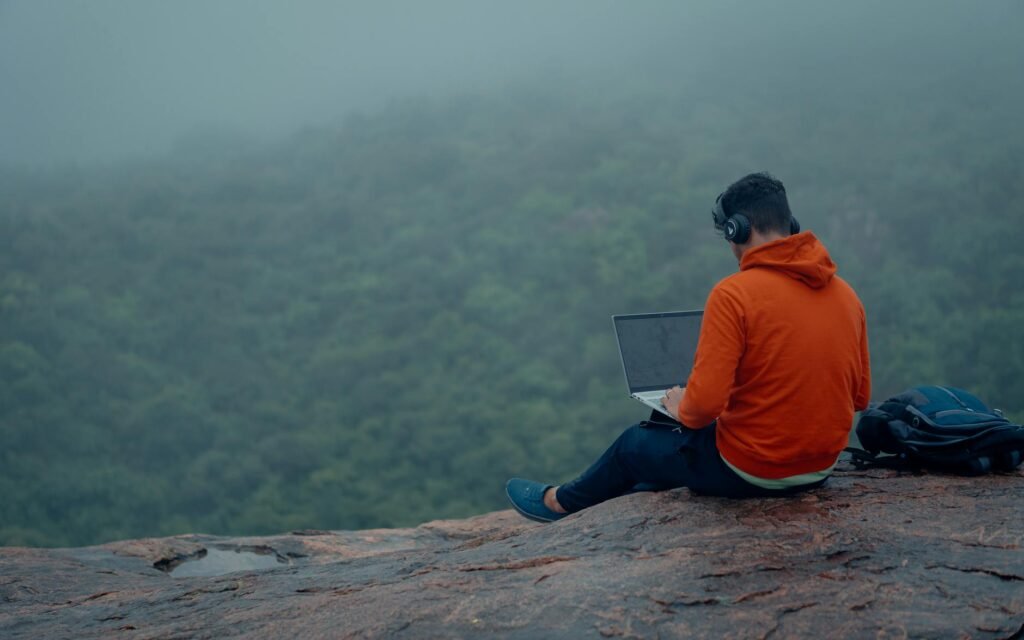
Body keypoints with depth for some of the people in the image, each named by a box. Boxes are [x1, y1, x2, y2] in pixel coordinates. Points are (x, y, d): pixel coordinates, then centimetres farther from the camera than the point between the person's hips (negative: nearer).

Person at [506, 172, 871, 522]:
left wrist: (681, 410, -1)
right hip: (821, 468, 6)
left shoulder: (733, 294, -19)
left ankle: (562, 502, 48)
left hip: (751, 470, -6)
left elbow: (704, 403, -24)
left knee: (635, 443, 23)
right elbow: (859, 397, 9)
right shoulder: (846, 295, 0)